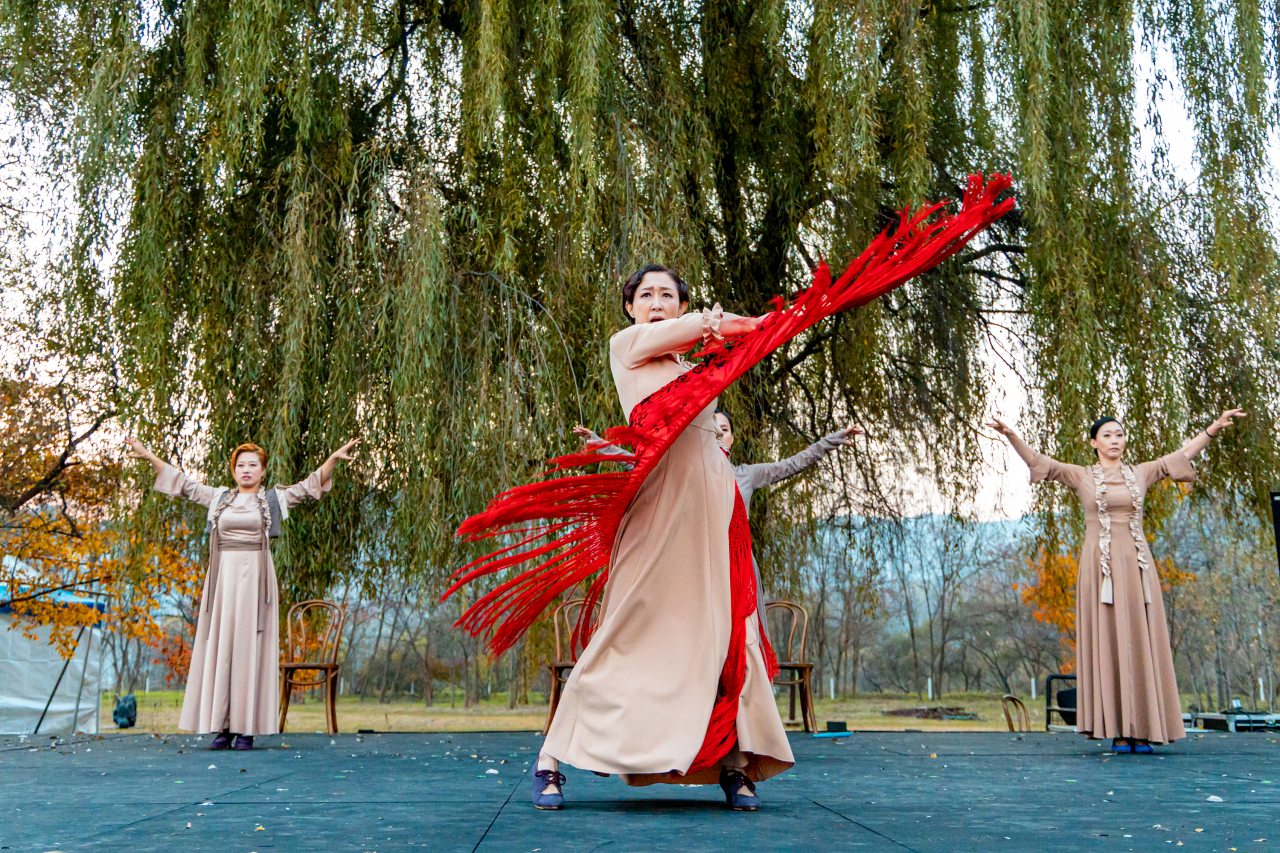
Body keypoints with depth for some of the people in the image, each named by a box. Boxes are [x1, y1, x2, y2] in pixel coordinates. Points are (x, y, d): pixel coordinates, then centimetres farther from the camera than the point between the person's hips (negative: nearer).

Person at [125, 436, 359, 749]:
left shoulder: (273, 498, 9)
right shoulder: (219, 498, 15)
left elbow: (310, 486, 2)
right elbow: (183, 483, 20)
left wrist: (334, 457, -11)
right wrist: (148, 455, 20)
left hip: (255, 577, -3)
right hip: (223, 576, 3)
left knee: (250, 648, -4)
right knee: (219, 647, 0)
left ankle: (247, 727, -2)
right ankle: (222, 726, 3)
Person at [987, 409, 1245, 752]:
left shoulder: (1141, 473, 13)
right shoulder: (1081, 476, 5)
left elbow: (1183, 454, 18)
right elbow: (1037, 461, -3)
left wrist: (1215, 426, 16)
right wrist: (1011, 435, -17)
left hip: (1136, 566, 3)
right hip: (1100, 565, -3)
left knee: (1140, 643, 0)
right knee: (1107, 642, -4)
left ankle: (1142, 730, 3)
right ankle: (1117, 731, -2)